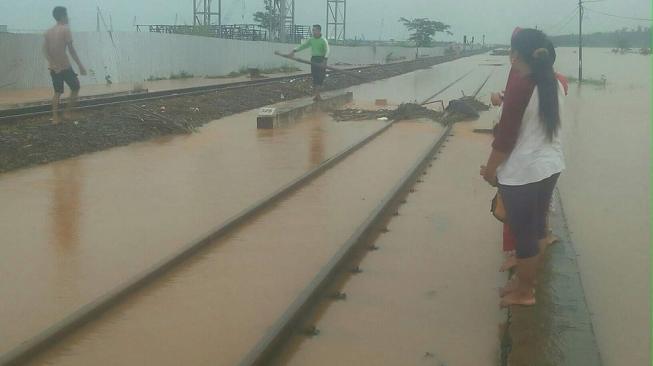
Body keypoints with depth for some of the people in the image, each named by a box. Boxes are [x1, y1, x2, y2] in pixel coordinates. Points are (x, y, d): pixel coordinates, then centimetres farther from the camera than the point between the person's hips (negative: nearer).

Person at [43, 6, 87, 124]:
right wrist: (80, 65, -11)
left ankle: (55, 117, 7)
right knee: (75, 88, 11)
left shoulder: (49, 31, 9)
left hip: (53, 67, 6)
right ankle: (67, 113, 7)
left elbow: (45, 49, 0)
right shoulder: (65, 29, -10)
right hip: (64, 66, -6)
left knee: (57, 92, 13)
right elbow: (71, 49, -14)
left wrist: (52, 63, -6)